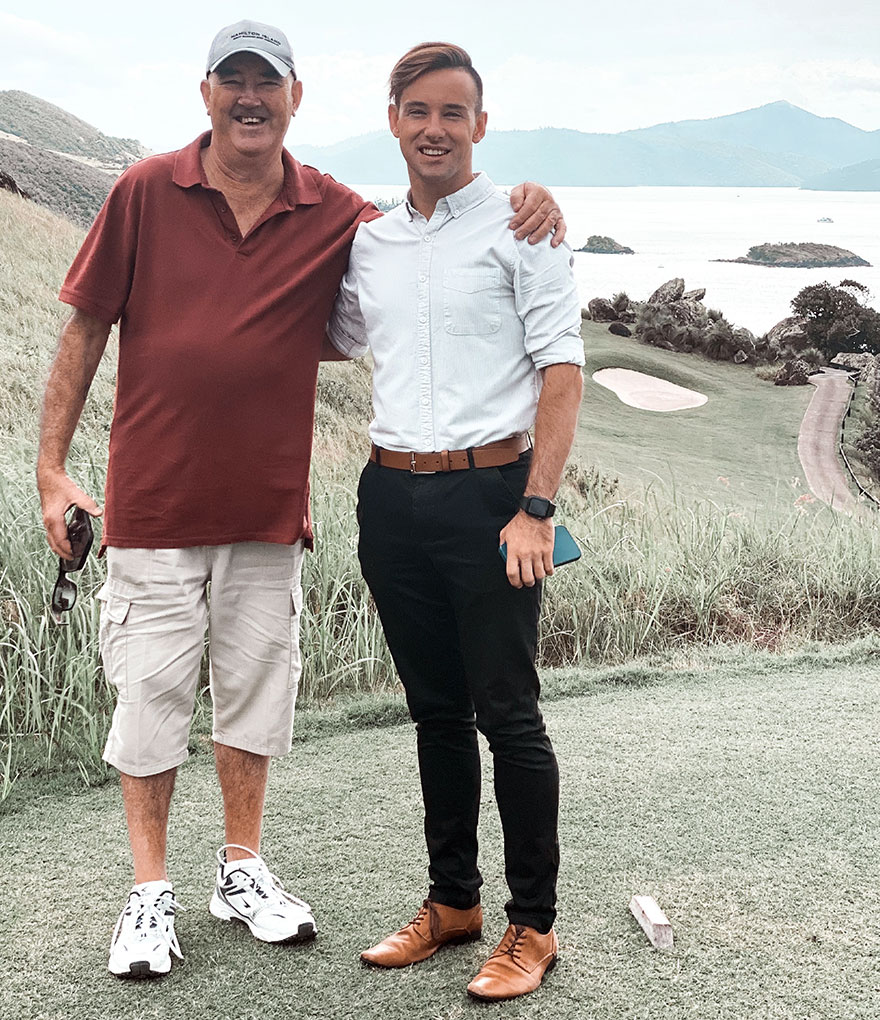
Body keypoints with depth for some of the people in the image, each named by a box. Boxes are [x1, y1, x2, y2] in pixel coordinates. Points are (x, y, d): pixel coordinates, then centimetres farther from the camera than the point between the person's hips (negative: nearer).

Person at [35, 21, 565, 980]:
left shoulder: (337, 216, 1)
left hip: (269, 504, 2)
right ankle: (149, 891, 21)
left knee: (255, 687, 13)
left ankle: (242, 867, 31)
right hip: (154, 502, -2)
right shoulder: (145, 192, -3)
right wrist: (52, 467, -4)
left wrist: (521, 215, -12)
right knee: (150, 693, 5)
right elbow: (83, 331, 0)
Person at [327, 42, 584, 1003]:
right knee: (435, 709, 14)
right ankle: (452, 900, 27)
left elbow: (561, 368, -8)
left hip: (488, 491, -5)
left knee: (507, 713, -2)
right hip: (391, 497, 5)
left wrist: (536, 507, -16)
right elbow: (330, 339, 31)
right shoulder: (366, 240, 13)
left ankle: (533, 925, 11)